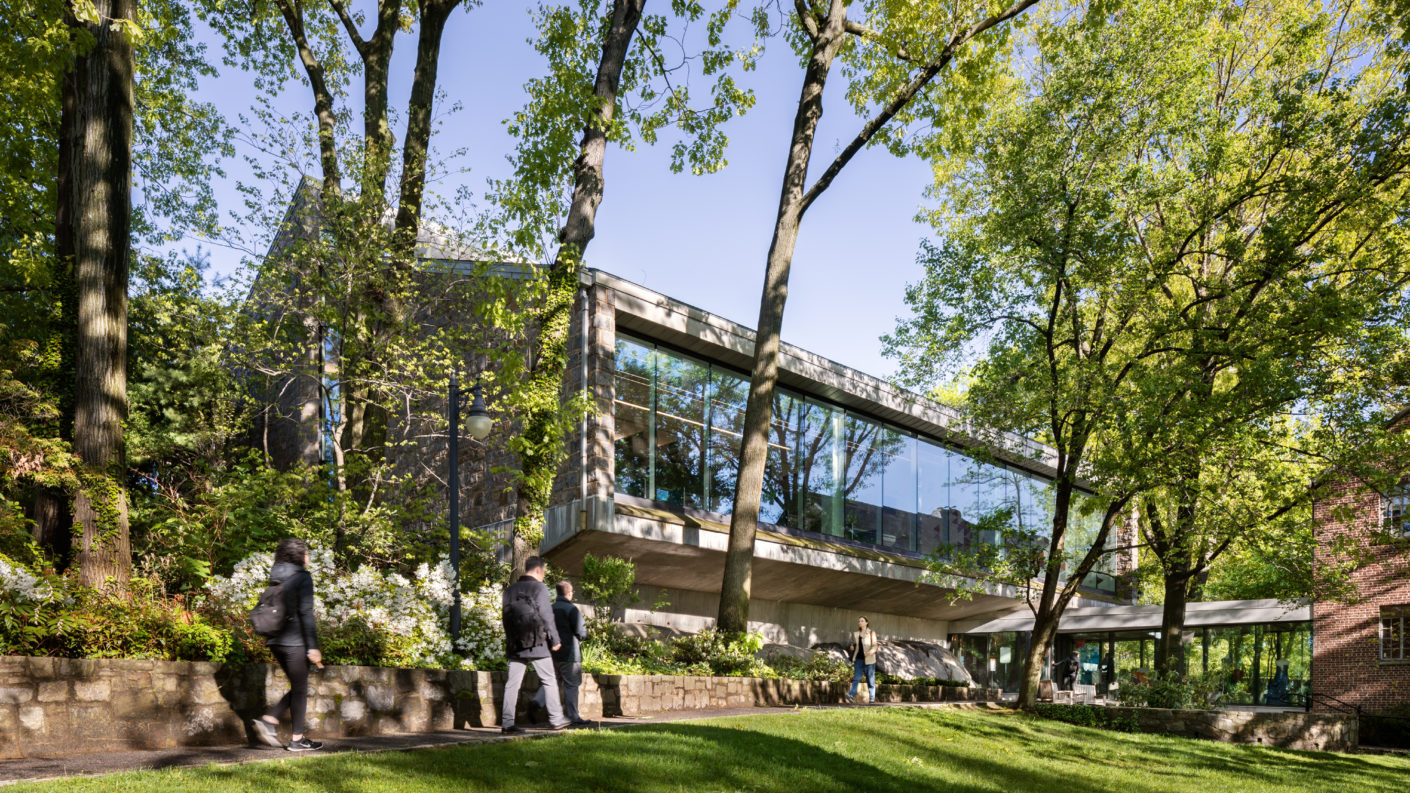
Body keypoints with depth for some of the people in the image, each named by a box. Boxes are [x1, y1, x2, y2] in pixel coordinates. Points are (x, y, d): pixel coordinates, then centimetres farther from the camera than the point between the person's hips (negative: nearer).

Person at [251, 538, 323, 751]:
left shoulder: (276, 579, 13)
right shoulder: (302, 577, -10)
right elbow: (306, 613, -15)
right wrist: (312, 646, -14)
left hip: (276, 641, 8)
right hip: (295, 641, -8)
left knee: (298, 687, 18)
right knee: (300, 688, 3)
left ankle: (269, 721, 5)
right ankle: (297, 739, 9)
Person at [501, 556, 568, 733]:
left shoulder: (510, 590, 11)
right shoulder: (539, 587, -7)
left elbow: (505, 617, 13)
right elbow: (547, 616, -9)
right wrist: (555, 640, -3)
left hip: (515, 646, 5)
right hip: (538, 645, -5)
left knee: (512, 684, 5)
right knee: (549, 681, 6)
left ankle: (507, 723, 1)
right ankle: (556, 720, 9)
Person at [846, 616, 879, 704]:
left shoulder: (872, 633, 4)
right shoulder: (856, 634, 16)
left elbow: (874, 645, -5)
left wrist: (872, 650, -26)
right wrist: (851, 647, 4)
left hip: (869, 660, -3)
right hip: (858, 659, 3)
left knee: (871, 679, -1)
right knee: (856, 678, -10)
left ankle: (872, 698, 3)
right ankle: (851, 695, -22)